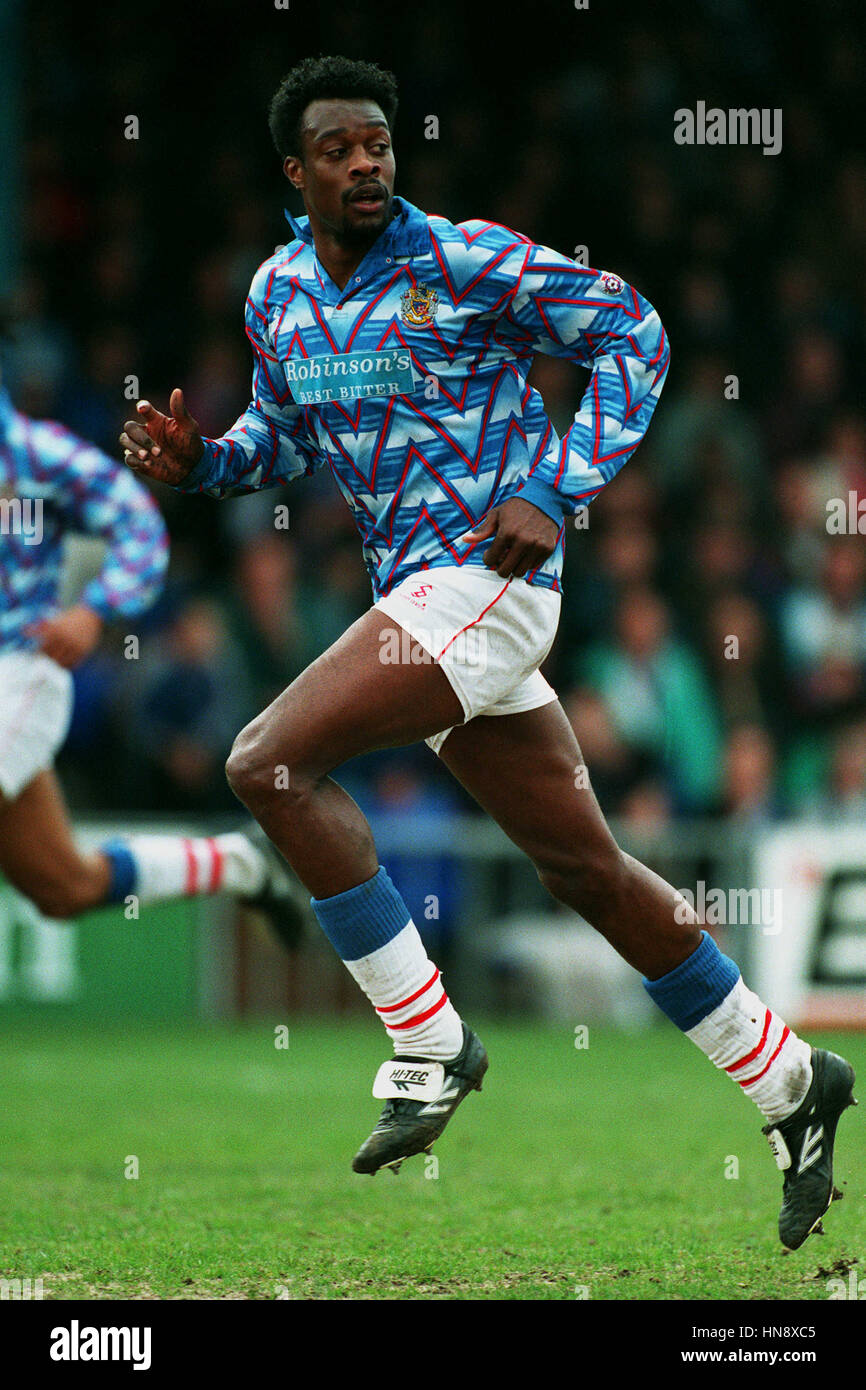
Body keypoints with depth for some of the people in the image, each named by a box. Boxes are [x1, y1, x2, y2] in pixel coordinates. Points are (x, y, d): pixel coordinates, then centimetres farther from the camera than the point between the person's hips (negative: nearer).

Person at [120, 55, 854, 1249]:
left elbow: (633, 332, -5)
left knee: (270, 765, -18)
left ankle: (430, 1048, -12)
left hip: (486, 576, -8)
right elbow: (284, 431, 26)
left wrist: (557, 495, -13)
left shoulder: (463, 261, -10)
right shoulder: (278, 295, 11)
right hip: (417, 596, 8)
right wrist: (198, 459, 5)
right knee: (585, 869, 11)